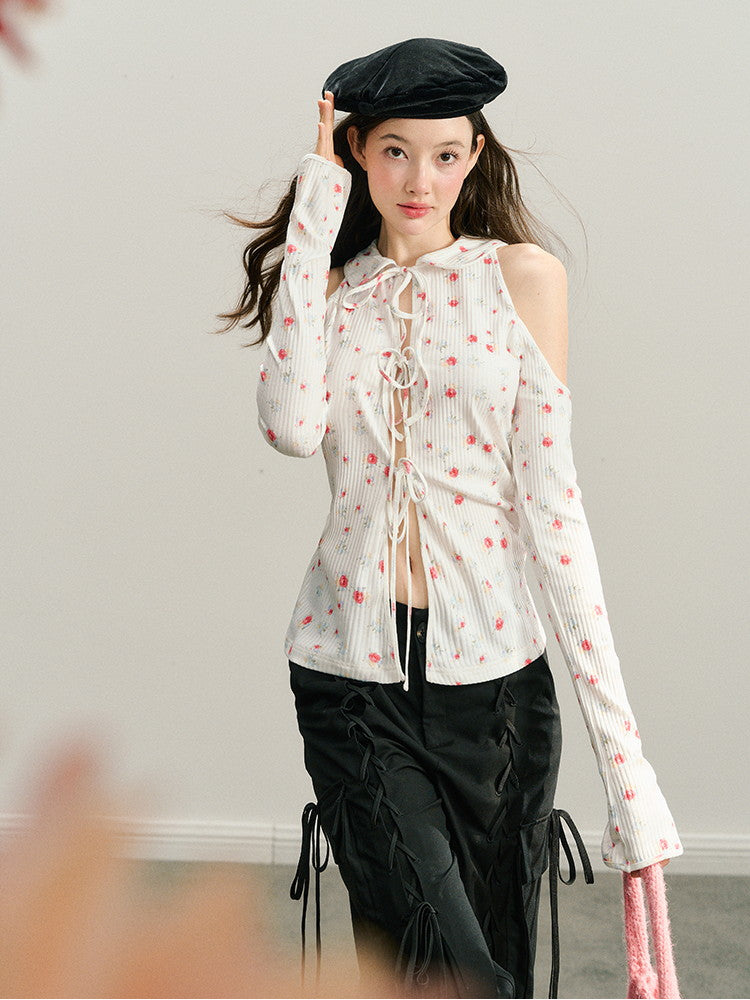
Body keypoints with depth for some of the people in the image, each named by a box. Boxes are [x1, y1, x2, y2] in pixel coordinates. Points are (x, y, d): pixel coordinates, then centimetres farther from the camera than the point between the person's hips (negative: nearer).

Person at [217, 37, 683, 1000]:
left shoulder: (522, 276, 2)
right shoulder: (329, 285, 8)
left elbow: (551, 500, -4)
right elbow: (291, 427, -15)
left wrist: (618, 737, -11)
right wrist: (316, 209, -8)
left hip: (493, 675, 0)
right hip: (351, 678, 0)